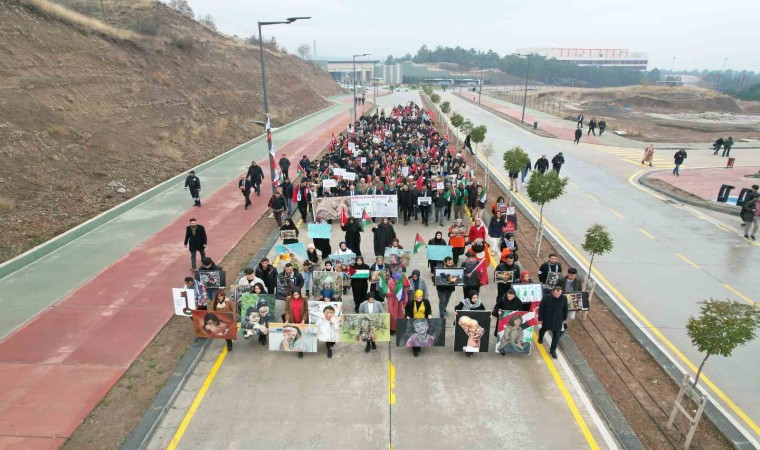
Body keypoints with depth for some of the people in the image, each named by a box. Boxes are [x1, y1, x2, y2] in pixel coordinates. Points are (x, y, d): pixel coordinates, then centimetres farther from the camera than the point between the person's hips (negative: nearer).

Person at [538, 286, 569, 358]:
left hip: (558, 320, 1)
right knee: (544, 329, 26)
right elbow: (541, 308, -14)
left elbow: (565, 309, -1)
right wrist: (540, 318, -10)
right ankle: (540, 338, 58)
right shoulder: (546, 297, -25)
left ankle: (553, 350, 21)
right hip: (547, 319, -1)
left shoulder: (564, 298, -17)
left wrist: (564, 318, 8)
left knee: (556, 335, 3)